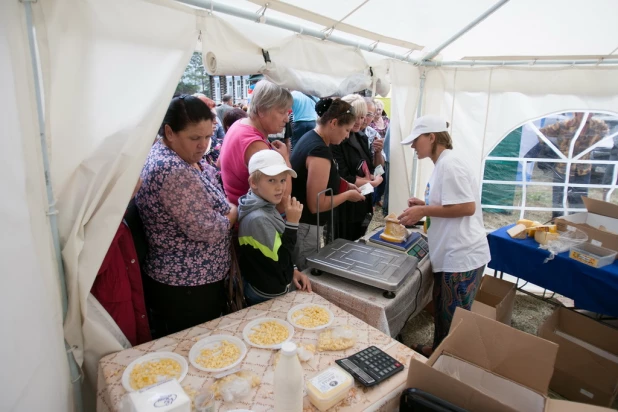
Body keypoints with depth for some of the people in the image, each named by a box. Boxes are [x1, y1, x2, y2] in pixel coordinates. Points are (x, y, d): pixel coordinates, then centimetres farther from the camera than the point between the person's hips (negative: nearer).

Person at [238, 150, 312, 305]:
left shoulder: (266, 207, 0)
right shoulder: (258, 218, -29)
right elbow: (280, 260, -24)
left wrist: (292, 271, 1)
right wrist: (292, 222, -25)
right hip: (268, 297, -8)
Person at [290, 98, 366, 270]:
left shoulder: (311, 136, 5)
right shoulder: (320, 151, -25)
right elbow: (316, 204, -25)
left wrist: (344, 184, 8)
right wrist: (348, 194, -11)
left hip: (301, 222, 10)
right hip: (305, 226, -10)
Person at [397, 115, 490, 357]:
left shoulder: (449, 164, -18)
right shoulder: (443, 163, 12)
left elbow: (467, 207, -23)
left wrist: (424, 211, -18)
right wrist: (424, 205, 8)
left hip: (462, 256, -10)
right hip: (451, 254, 10)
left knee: (453, 321, 7)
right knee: (443, 314, 23)